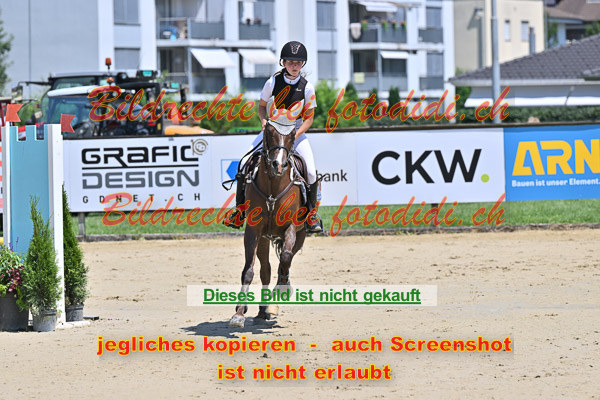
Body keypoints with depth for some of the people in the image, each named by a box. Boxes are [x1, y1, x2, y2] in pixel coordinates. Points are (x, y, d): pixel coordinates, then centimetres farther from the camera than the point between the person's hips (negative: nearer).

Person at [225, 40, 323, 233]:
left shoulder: (307, 87, -10)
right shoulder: (273, 82, -8)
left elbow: (309, 118, -5)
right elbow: (262, 106, 5)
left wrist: (294, 136, -20)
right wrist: (264, 120, -16)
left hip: (297, 130, -1)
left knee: (311, 171, -20)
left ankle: (311, 211, 2)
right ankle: (240, 208, 3)